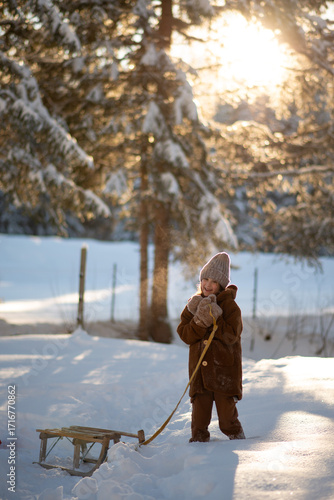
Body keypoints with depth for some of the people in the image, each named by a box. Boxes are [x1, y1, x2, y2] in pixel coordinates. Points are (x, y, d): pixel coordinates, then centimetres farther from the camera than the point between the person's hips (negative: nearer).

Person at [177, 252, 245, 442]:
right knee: (199, 411, 3)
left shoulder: (230, 306, -4)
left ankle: (237, 439, 18)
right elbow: (185, 335, 0)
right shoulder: (194, 304, 9)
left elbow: (231, 336, -13)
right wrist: (200, 321, -16)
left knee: (227, 414, 0)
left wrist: (214, 319, -22)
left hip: (224, 369, -3)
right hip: (199, 368, 4)